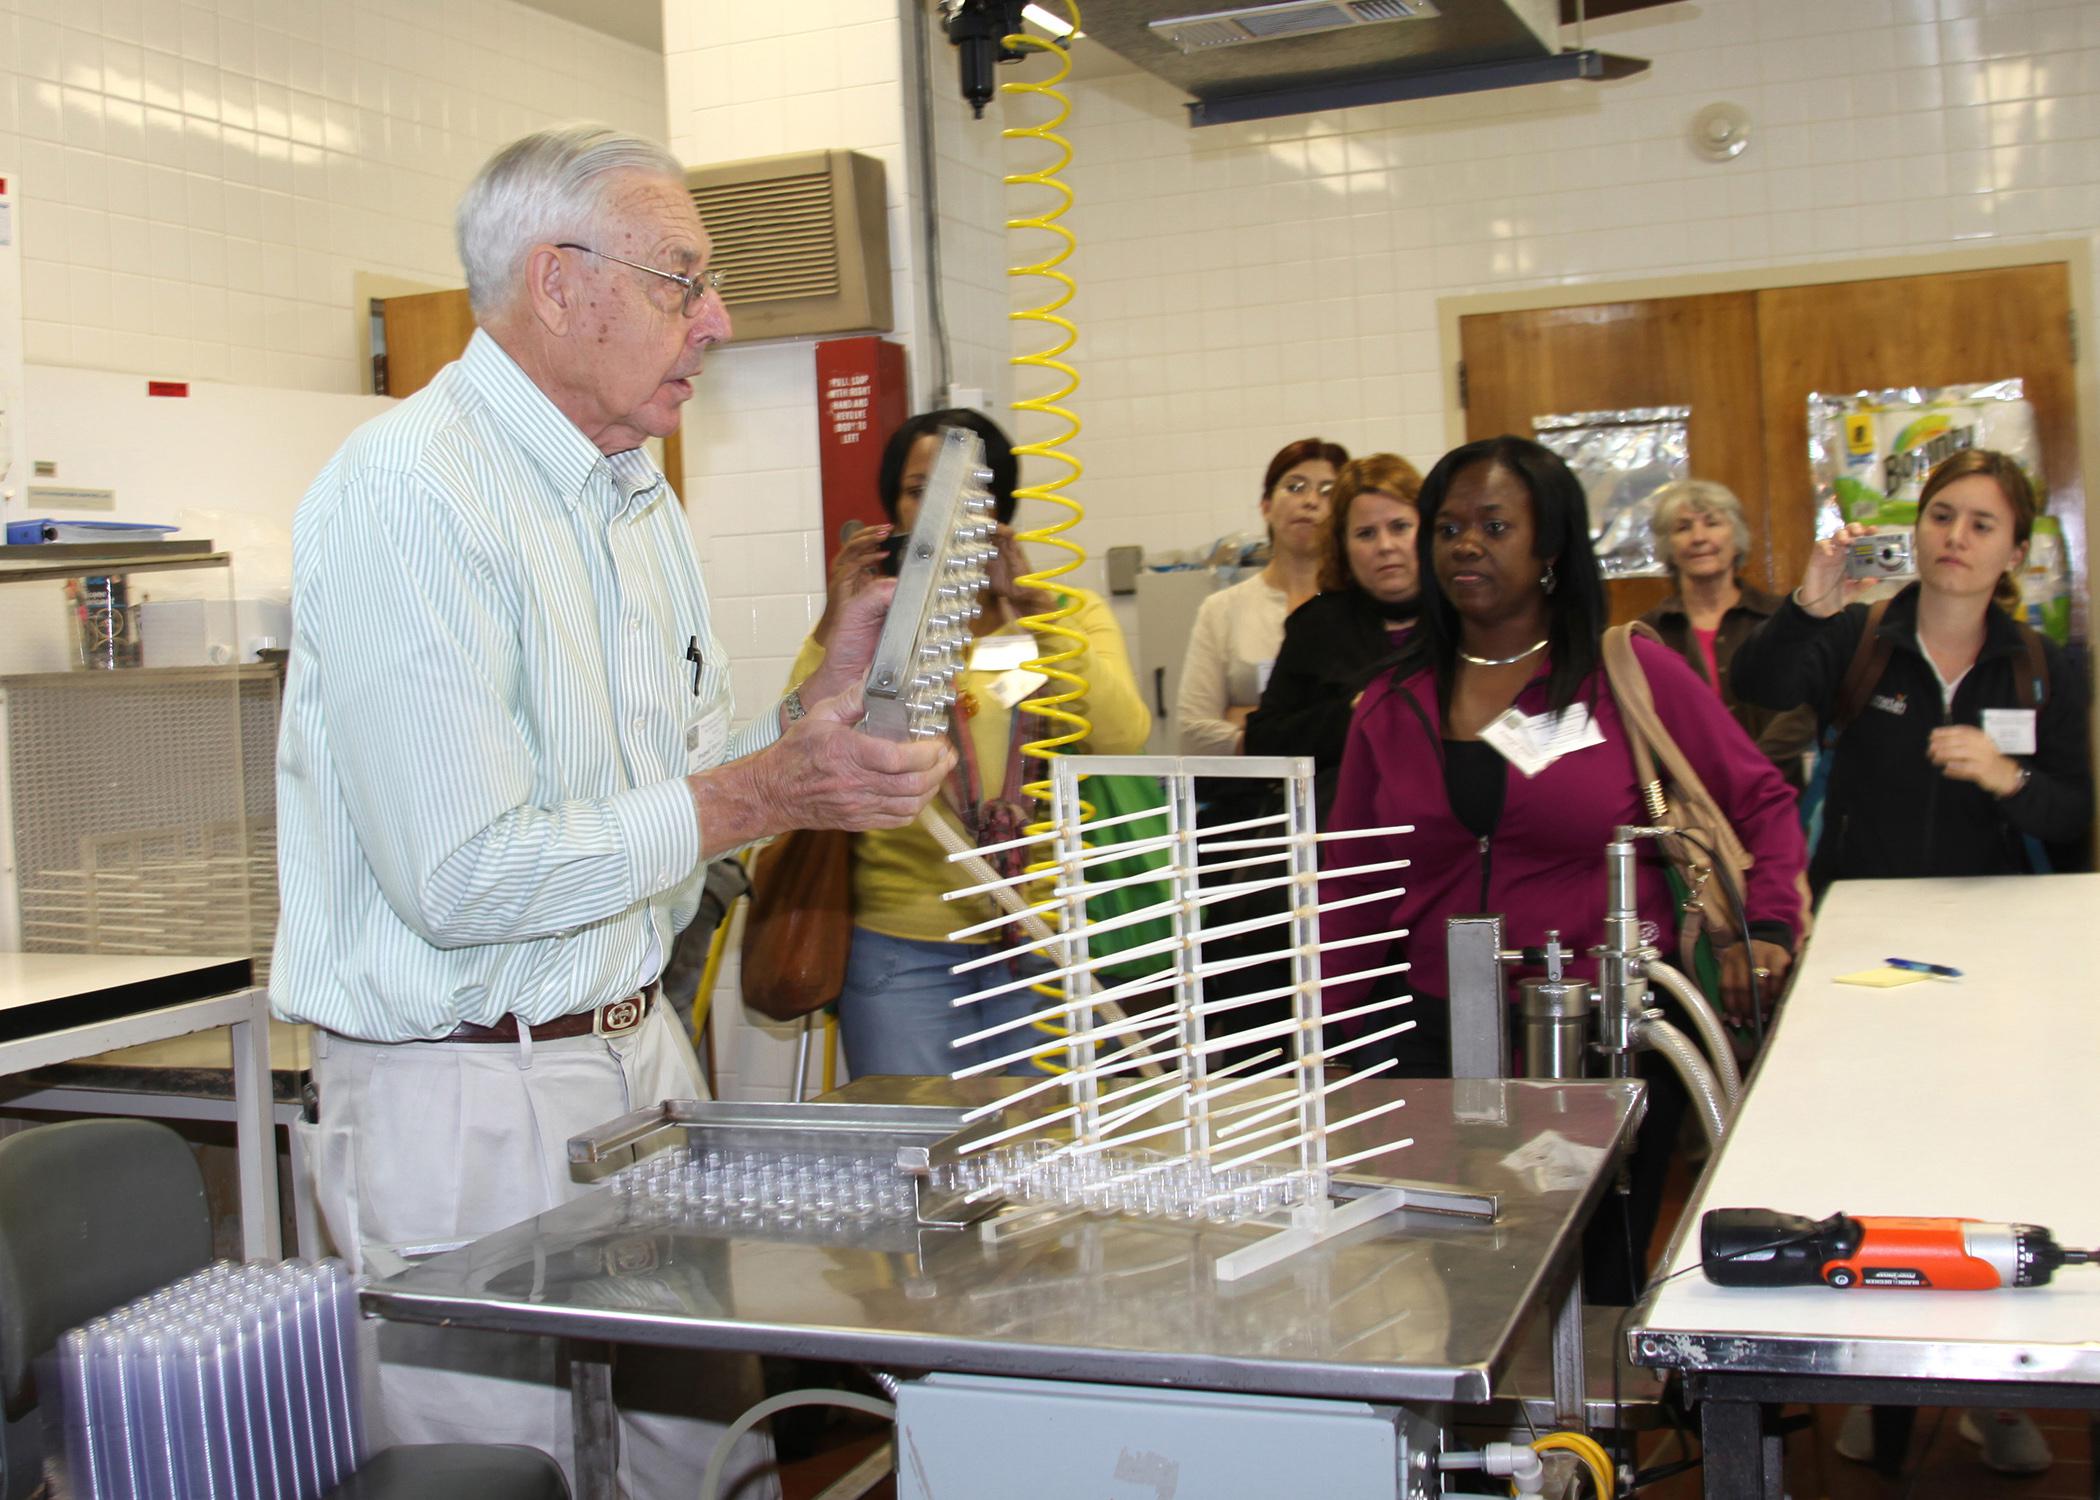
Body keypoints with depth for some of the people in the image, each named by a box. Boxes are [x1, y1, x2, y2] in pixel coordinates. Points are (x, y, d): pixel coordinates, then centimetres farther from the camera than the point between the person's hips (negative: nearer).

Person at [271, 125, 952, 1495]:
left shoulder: (638, 496, 11)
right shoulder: (405, 494, -19)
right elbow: (464, 878, -24)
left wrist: (824, 702, -2)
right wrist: (759, 794, -22)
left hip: (640, 1048, 8)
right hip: (471, 1097, -8)